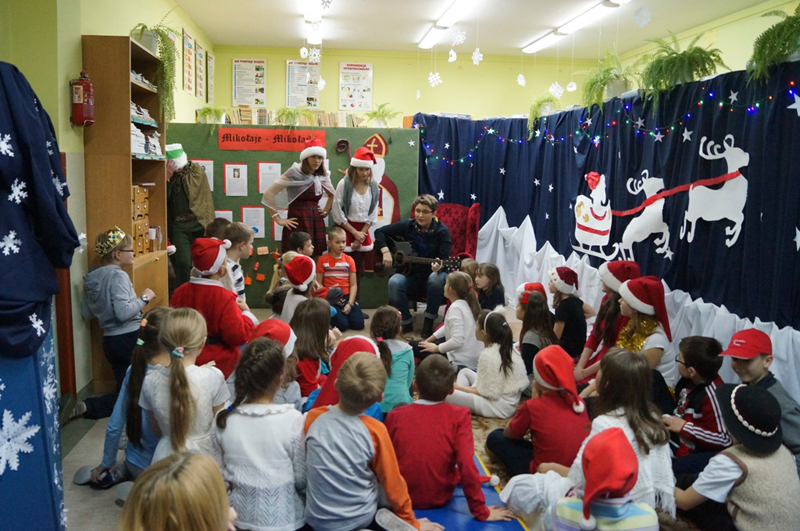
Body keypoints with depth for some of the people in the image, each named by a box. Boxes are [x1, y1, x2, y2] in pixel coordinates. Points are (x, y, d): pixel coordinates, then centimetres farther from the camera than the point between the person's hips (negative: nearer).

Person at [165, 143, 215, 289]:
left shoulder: (196, 171, -1)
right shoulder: (166, 175, 7)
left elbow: (205, 198, -5)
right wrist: (167, 179, -10)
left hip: (197, 222, -1)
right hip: (178, 226, 1)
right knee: (182, 262, -7)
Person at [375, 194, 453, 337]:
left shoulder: (441, 231, -9)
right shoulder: (407, 226, -3)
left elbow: (445, 259, -17)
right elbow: (380, 232, 4)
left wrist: (439, 266, -41)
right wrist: (385, 251, -12)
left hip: (431, 275, -1)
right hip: (411, 277, 2)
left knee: (437, 278, -37)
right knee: (394, 282, -31)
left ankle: (429, 322, -19)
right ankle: (406, 322, -12)